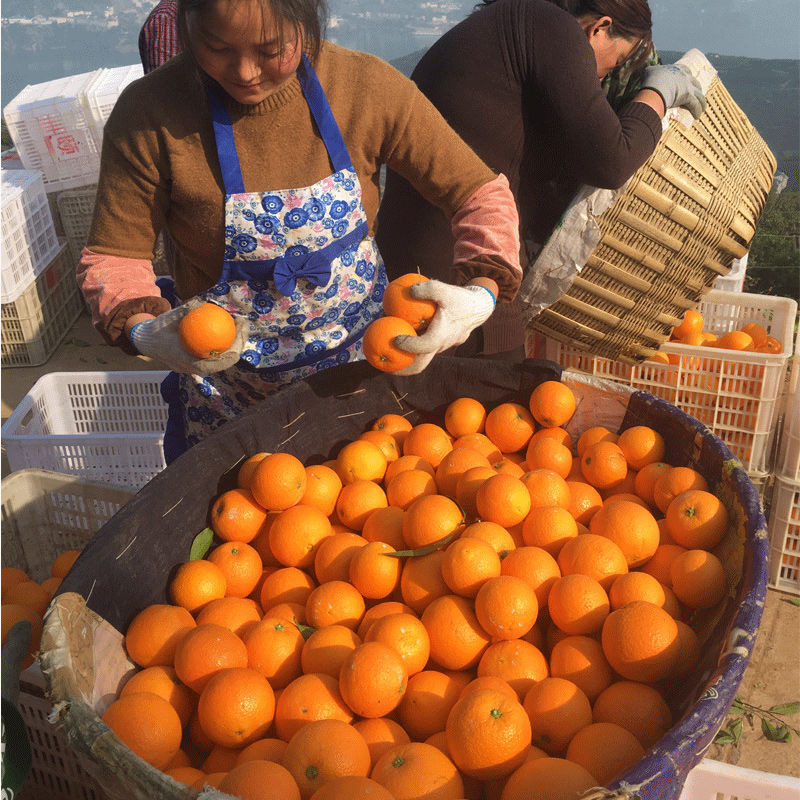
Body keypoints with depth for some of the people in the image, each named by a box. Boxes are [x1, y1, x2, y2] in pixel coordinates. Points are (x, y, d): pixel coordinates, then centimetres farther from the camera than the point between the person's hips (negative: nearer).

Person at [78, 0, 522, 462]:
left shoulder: (367, 86, -16)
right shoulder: (150, 113, -19)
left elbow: (484, 194, -10)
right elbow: (112, 257, -10)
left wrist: (480, 295, -28)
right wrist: (144, 333, -31)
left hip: (363, 360, 2)